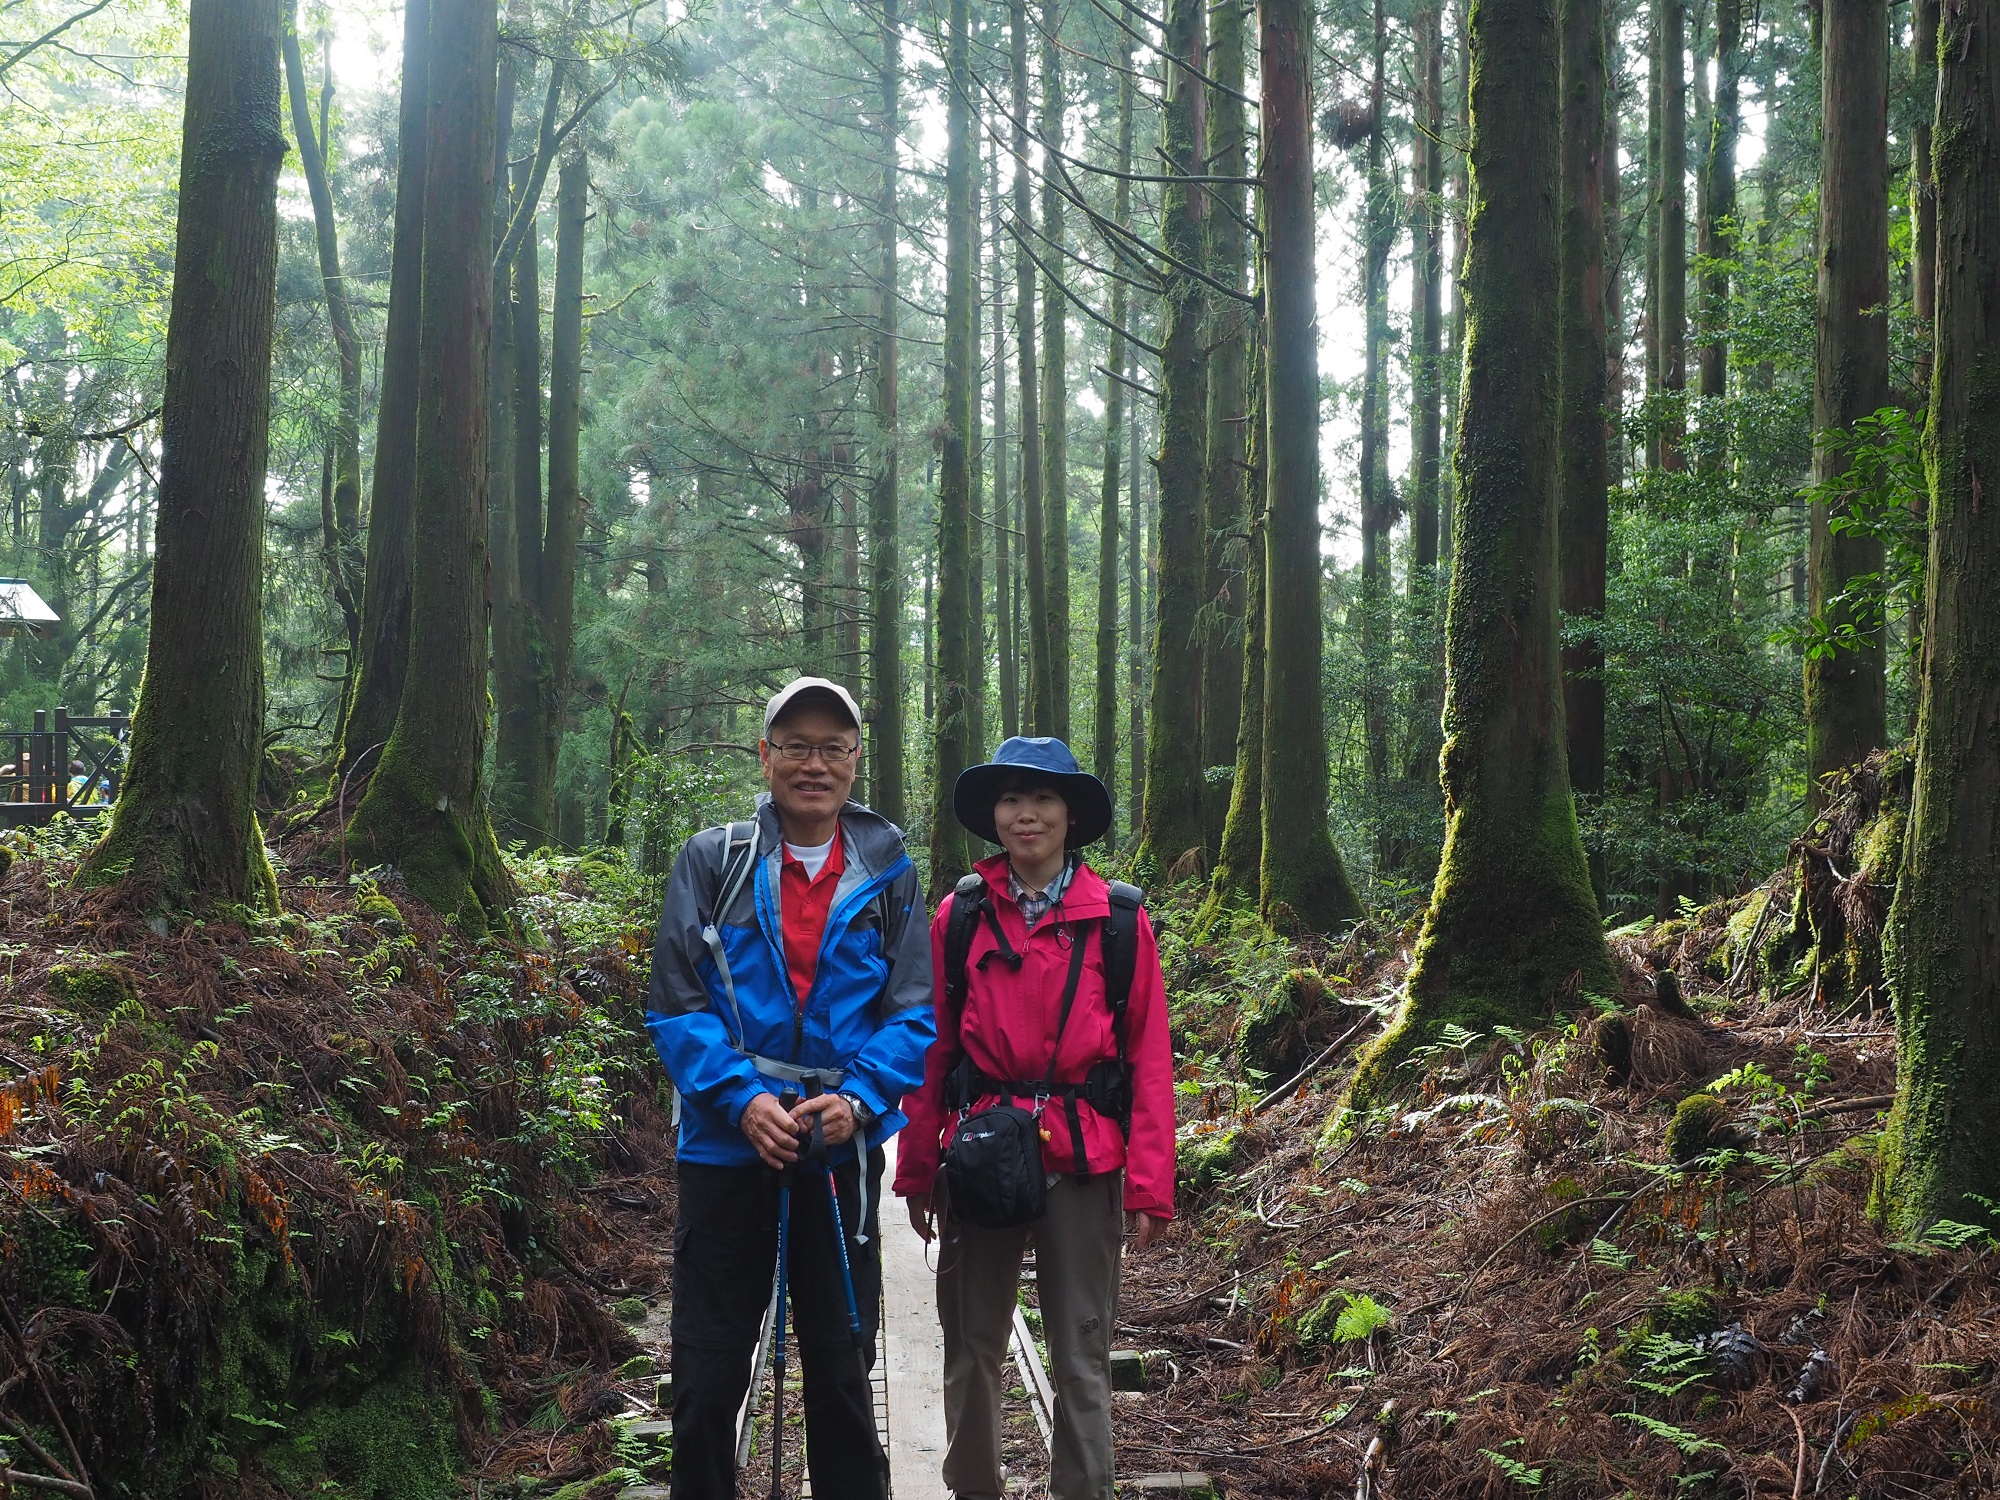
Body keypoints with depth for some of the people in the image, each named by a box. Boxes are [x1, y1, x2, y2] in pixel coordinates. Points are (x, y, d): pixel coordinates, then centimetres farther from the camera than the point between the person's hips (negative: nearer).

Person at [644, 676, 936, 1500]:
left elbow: (914, 1012, -1)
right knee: (707, 1377, 6)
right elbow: (675, 1005, -5)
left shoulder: (887, 872, 3)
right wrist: (741, 1098, -18)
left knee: (840, 1371, 14)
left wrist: (859, 1099, -18)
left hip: (842, 1150, 1)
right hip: (728, 1145, -1)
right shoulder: (710, 862, 0)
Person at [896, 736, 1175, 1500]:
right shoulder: (960, 915, 3)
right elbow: (930, 1051, 6)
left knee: (1082, 1358, 4)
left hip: (1083, 1163, -1)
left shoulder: (1118, 920, 0)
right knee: (973, 1349, 10)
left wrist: (1149, 1186, -5)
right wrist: (917, 1170, 3)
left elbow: (1150, 1061, -1)